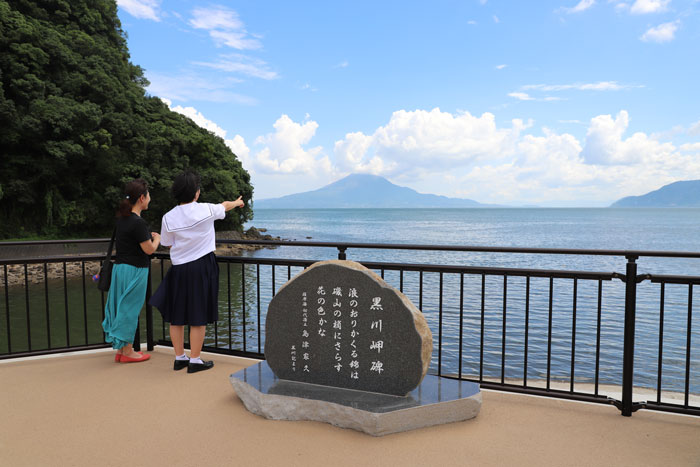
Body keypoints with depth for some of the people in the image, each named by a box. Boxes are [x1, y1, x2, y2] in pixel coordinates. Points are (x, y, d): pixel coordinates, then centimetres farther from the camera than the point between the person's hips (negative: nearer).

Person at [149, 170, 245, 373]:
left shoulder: (168, 217, -4)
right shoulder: (206, 210, -9)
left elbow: (168, 244, 7)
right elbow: (225, 206, 13)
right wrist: (238, 202, 34)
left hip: (178, 269, 3)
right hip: (202, 267, -3)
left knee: (176, 315, 15)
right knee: (198, 316, 5)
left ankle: (179, 358, 25)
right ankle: (194, 361, 12)